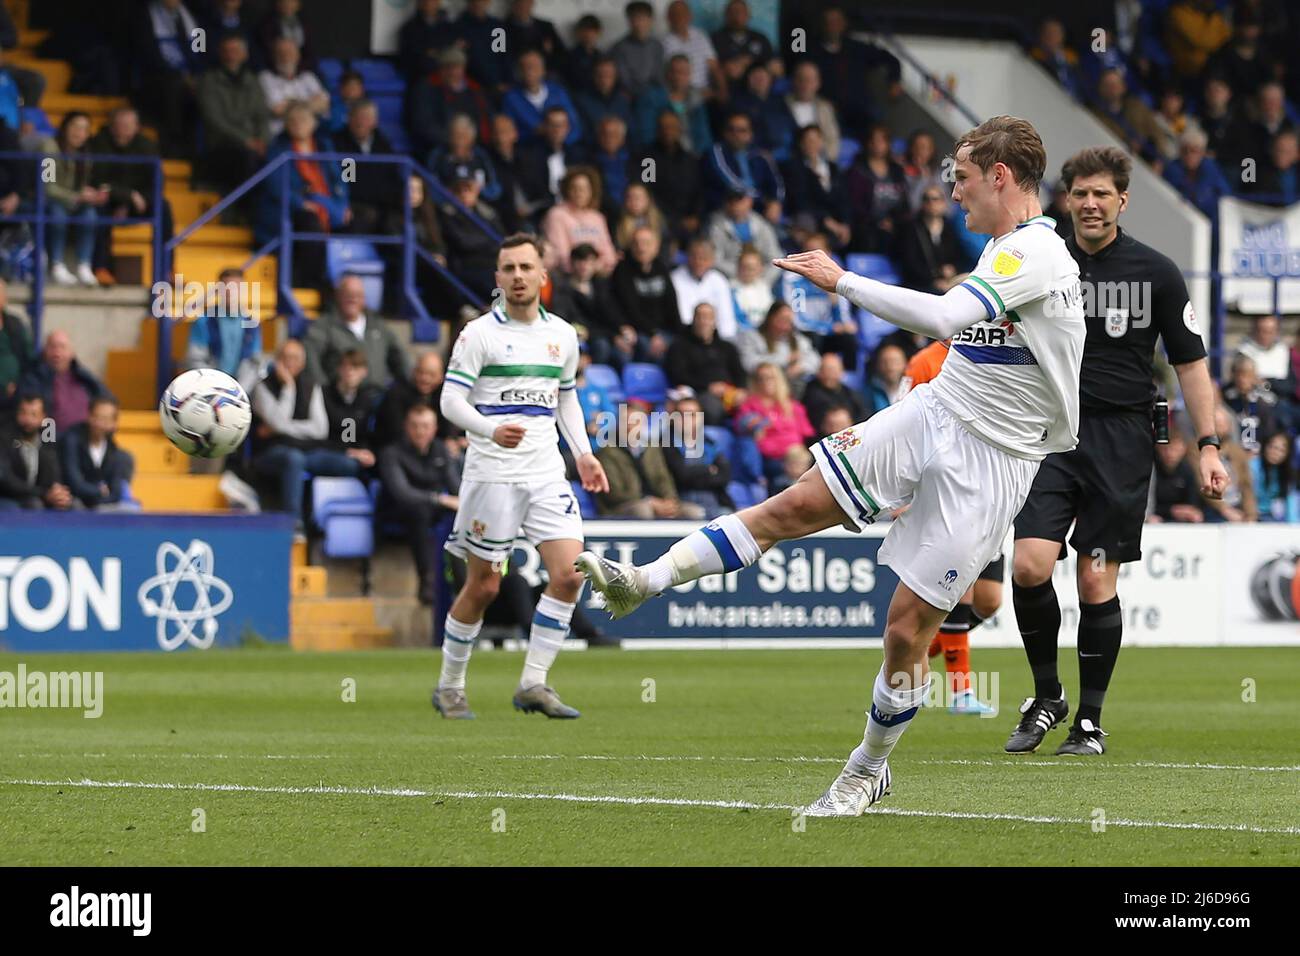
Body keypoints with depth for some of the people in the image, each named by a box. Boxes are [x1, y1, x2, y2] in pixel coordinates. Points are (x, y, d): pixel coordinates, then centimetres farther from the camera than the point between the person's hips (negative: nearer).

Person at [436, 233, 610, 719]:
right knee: (483, 586, 0)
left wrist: (583, 453, 12)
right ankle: (449, 686, 17)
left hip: (547, 473, 5)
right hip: (493, 474, -5)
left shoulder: (562, 334, 12)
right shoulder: (480, 333, -4)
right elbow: (451, 400, -10)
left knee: (569, 574, -11)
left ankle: (533, 684, -4)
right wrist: (491, 430, -27)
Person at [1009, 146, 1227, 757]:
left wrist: (1208, 445, -1)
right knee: (1030, 565, -14)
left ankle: (1089, 721, 9)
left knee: (1097, 581, -3)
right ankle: (1046, 696, 8)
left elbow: (1190, 362, 6)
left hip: (1121, 439, -1)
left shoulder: (1156, 273, 2)